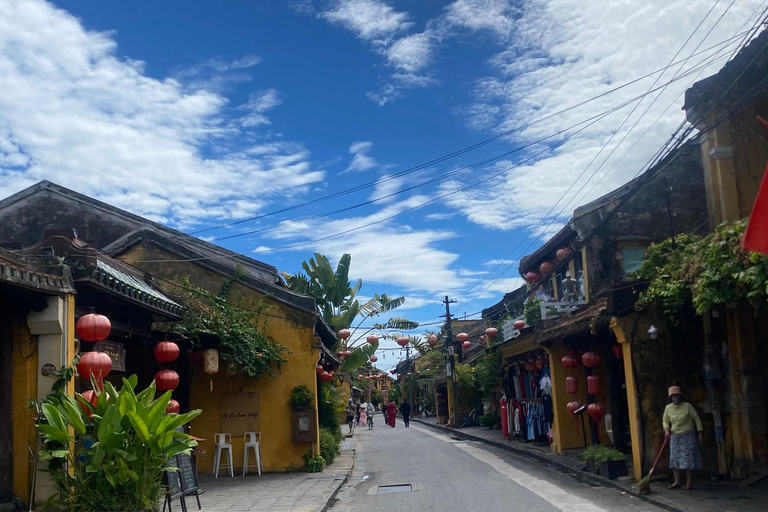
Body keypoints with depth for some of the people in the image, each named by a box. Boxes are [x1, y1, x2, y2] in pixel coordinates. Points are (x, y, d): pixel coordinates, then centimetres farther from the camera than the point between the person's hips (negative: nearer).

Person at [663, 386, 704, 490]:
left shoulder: (687, 406, -9)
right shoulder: (668, 408, 0)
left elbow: (696, 418, -3)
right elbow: (666, 420, 12)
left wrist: (699, 433, -4)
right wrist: (666, 429, -8)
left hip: (688, 436, -3)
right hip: (674, 436, 4)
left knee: (688, 459, -4)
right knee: (674, 458, 0)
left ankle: (689, 482, 5)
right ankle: (677, 481, 7)